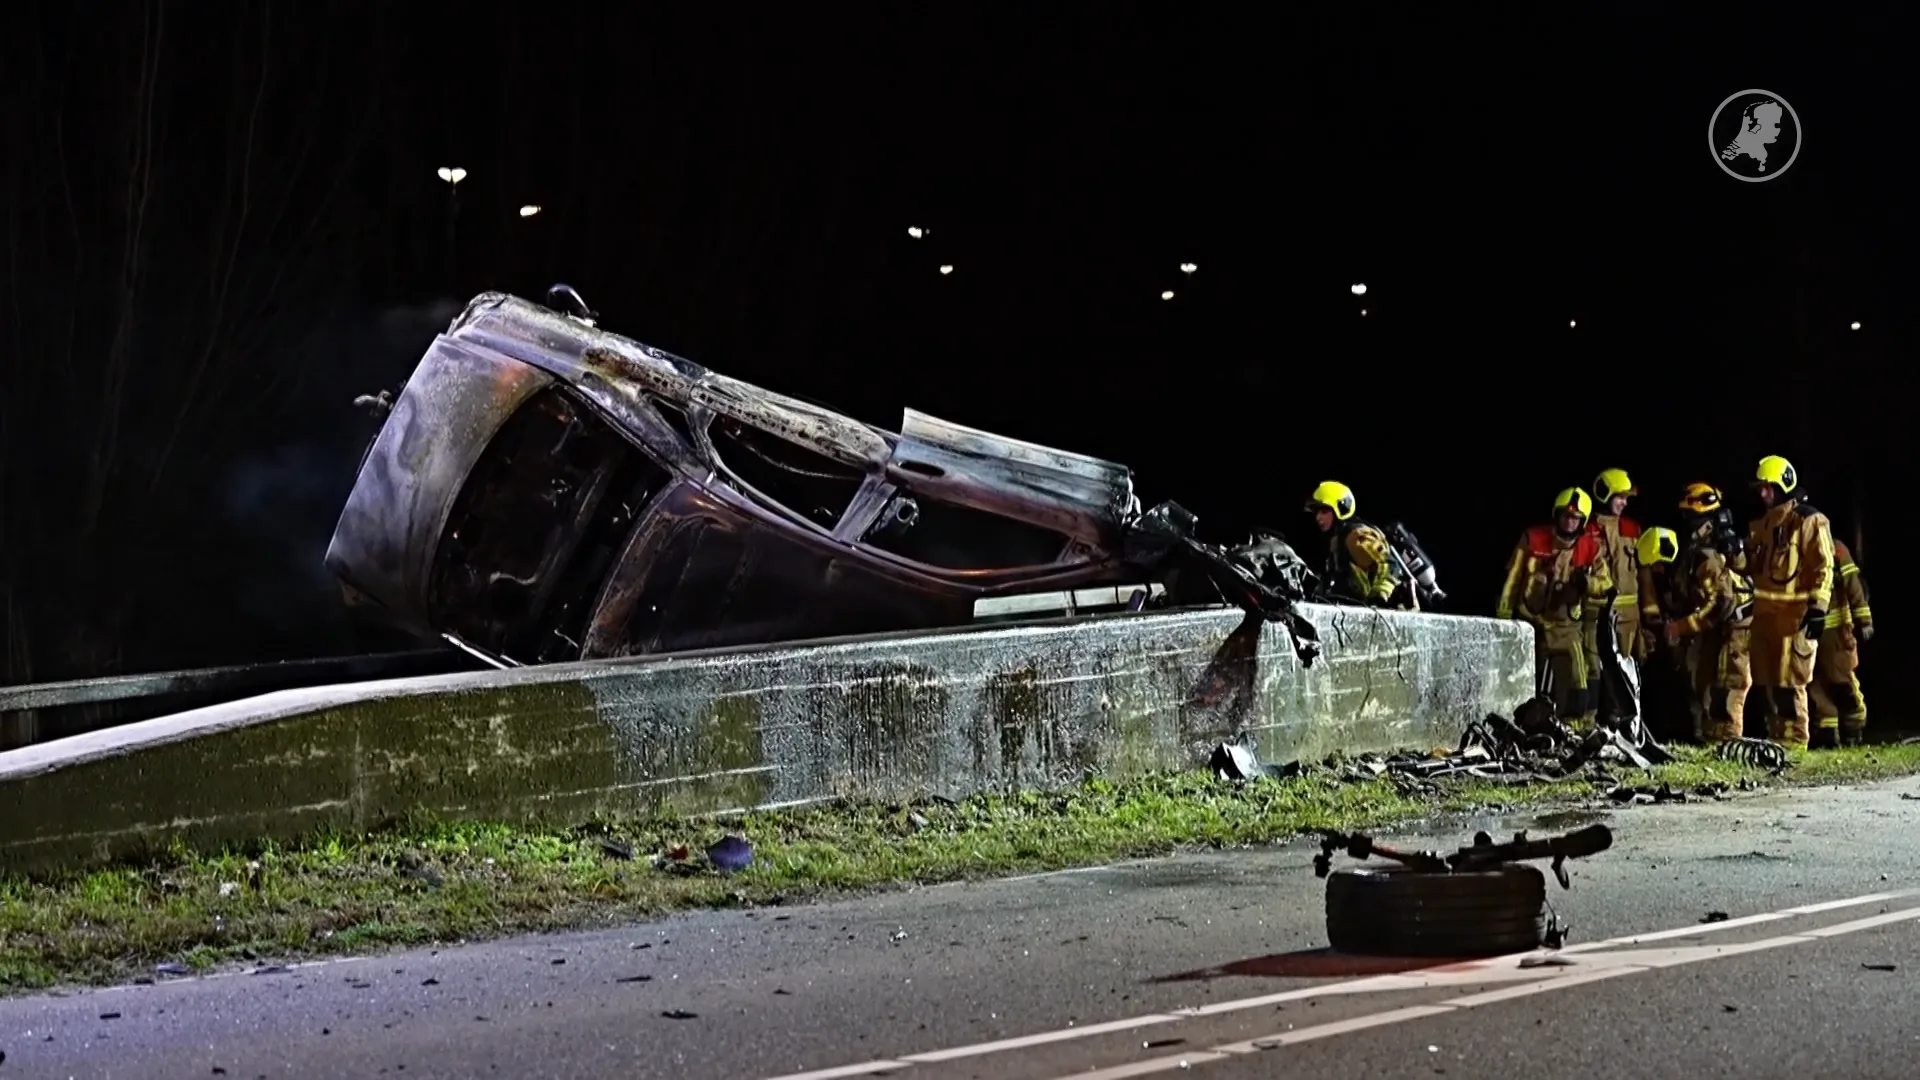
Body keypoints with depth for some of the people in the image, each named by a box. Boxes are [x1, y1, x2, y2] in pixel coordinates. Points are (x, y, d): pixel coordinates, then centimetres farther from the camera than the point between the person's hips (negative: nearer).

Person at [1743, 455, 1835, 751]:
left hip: (1795, 613, -8)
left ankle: (1794, 742, -6)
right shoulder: (1762, 524, 19)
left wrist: (1818, 607, -17)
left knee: (1790, 681, -9)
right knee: (1768, 679, 10)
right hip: (1765, 612, 8)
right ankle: (1776, 737, 18)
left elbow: (1823, 566, -11)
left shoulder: (1808, 521, -6)